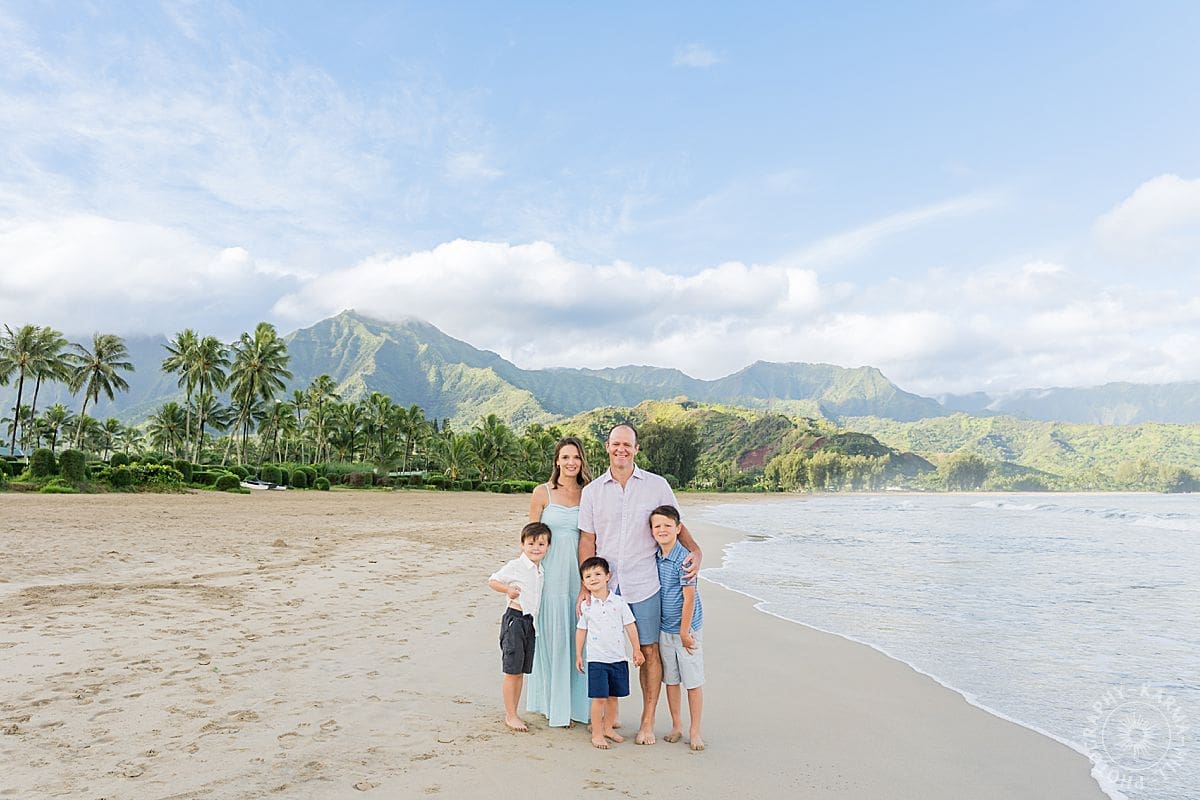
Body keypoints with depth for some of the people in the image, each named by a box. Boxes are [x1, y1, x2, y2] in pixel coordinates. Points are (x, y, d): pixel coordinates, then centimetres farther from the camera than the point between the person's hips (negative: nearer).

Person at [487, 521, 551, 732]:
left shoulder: (541, 570, 9)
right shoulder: (515, 566, -12)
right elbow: (492, 580, -5)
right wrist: (508, 590, -20)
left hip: (530, 621, 7)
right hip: (514, 619, -7)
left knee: (521, 671, 14)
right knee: (512, 671, 0)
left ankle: (513, 714, 24)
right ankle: (510, 716, 11)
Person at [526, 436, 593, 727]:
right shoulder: (543, 492, -2)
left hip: (578, 573, 3)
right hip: (550, 572, -2)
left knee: (578, 638, 7)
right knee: (552, 638, 3)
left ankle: (578, 704, 21)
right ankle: (553, 706, 18)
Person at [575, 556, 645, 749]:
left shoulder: (619, 602, -2)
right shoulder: (585, 606, -2)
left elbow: (630, 626, 3)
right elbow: (581, 630, 6)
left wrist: (636, 650, 3)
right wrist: (578, 655, 6)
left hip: (618, 658, 2)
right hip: (597, 659, -2)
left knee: (613, 696, 12)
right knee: (599, 698, -1)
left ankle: (608, 728, 29)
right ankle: (597, 734, 12)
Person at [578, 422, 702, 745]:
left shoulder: (657, 485, 1)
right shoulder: (592, 491, 5)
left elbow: (676, 525, 9)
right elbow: (587, 541, 5)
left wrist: (696, 551, -10)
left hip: (644, 584, -1)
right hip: (605, 584, 1)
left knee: (648, 651, 4)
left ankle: (647, 722, 17)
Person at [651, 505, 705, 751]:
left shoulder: (684, 558, -18)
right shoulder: (655, 558, 3)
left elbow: (689, 597, -17)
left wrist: (684, 631, -14)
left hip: (686, 629, -6)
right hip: (665, 629, 6)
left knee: (693, 682, 4)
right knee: (670, 680, 15)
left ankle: (694, 731, 17)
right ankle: (676, 727, 29)